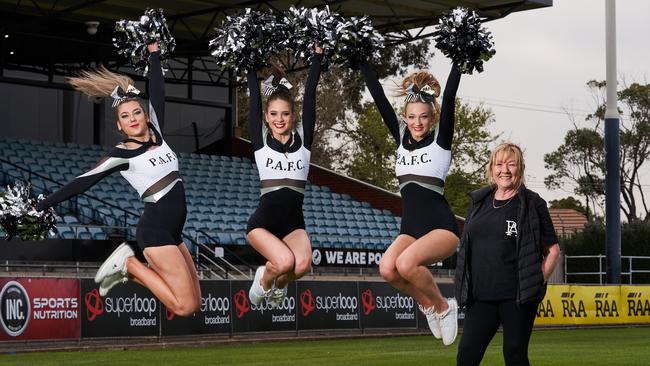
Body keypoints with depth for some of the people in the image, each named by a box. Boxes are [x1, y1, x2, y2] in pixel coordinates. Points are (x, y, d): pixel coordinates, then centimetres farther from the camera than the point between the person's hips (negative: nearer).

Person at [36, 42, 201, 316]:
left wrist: (154, 52, 17)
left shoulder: (156, 135, 11)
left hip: (172, 231, 7)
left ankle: (128, 269, 13)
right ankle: (129, 264, 2)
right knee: (185, 306, -14)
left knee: (194, 302, 4)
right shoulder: (121, 155, -4)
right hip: (155, 230, -7)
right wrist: (41, 206, -5)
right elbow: (83, 182, -5)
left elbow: (157, 93, 12)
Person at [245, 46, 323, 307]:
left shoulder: (303, 138, 5)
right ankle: (264, 278, 7)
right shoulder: (261, 140, 2)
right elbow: (254, 96, 0)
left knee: (302, 265, -27)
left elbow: (310, 94, 3)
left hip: (294, 222, 2)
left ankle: (280, 283, 10)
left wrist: (318, 53, 2)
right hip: (263, 222, -2)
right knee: (285, 261, -30)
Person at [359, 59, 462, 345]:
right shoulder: (401, 137, 12)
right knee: (387, 268, -25)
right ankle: (427, 304, 3)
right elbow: (379, 97, 10)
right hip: (410, 228, 5)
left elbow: (449, 96, -9)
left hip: (441, 226, -5)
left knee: (406, 263, -31)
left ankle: (443, 306, -5)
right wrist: (361, 61, 8)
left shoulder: (440, 139, 1)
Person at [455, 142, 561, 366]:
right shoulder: (479, 202, 12)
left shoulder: (532, 204, -2)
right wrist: (465, 285, 12)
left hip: (517, 297, -5)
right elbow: (466, 246, 21)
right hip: (481, 297, 5)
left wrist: (537, 283, -7)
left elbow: (552, 250, 1)